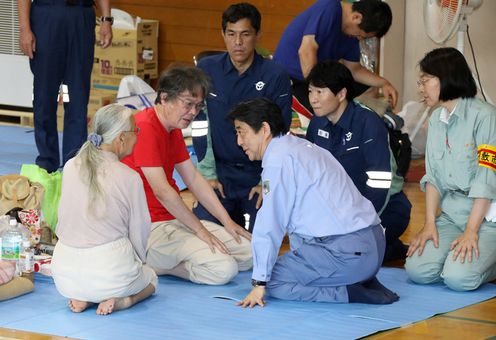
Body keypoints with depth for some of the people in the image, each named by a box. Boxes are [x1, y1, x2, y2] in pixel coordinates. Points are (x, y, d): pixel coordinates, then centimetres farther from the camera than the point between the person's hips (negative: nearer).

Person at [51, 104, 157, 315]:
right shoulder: (130, 178, -12)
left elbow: (63, 219, 9)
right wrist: (138, 261, 18)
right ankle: (121, 300, -1)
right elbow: (139, 231, -3)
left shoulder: (70, 167, 0)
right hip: (110, 272, -4)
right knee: (150, 277, 32)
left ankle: (82, 298, 7)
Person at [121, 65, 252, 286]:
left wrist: (227, 222, 7)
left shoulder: (173, 131, 15)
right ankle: (150, 265, -8)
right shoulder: (145, 129, -18)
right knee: (223, 268, -24)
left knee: (250, 252, 3)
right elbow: (162, 191, -20)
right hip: (151, 227, -11)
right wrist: (200, 230, -14)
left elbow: (194, 179, 16)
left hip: (174, 219, 11)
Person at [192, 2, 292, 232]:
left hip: (260, 171, -1)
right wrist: (208, 174, -5)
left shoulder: (275, 76, -9)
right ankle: (234, 215, 17)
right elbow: (200, 126, -1)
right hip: (220, 171, 1)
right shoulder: (206, 70, -4)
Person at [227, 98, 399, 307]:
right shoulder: (301, 146, 20)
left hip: (345, 252, -9)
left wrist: (259, 283, -7)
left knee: (273, 282, -3)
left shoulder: (279, 158, -9)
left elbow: (270, 225, -10)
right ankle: (362, 282, 9)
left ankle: (347, 293, -11)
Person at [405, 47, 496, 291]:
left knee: (459, 277, -25)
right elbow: (433, 176, 10)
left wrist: (471, 231, -17)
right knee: (418, 271, -14)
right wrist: (430, 224, -2)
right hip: (451, 213, 7)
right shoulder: (436, 120, 12)